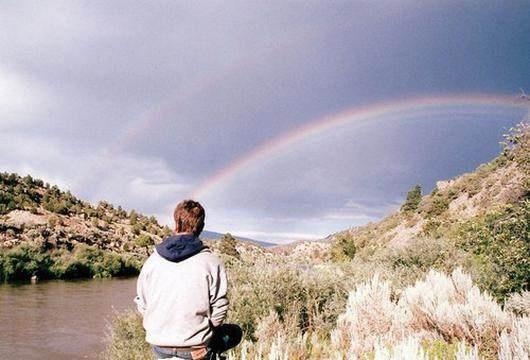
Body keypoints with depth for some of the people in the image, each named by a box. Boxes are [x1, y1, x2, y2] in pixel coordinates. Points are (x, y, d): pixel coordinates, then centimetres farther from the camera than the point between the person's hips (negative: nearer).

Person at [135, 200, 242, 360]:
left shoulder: (153, 260, -3)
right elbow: (219, 309, -10)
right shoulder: (210, 261, -13)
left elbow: (142, 305, 5)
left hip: (159, 347, 4)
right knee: (235, 332, 22)